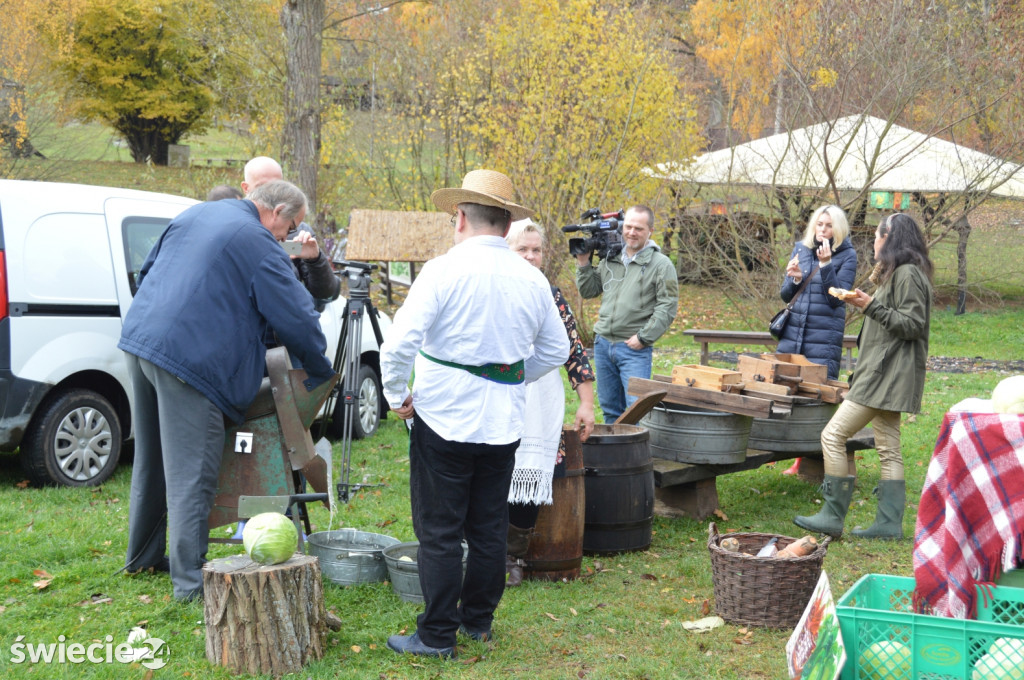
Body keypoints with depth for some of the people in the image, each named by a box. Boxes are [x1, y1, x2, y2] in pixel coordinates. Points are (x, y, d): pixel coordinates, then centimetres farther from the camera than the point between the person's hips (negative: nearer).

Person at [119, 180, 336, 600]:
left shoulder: (196, 214, 16)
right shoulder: (258, 244, -9)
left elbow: (148, 269, 25)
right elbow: (295, 318, -6)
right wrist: (322, 371, 8)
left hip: (139, 338, 9)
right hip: (186, 357, -9)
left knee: (152, 459, 22)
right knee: (191, 473, -4)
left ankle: (143, 555, 35)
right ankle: (189, 580, -1)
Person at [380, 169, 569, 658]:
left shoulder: (444, 270, -13)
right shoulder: (531, 279, 3)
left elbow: (398, 345, -18)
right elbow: (555, 350, 14)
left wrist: (397, 397, -4)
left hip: (445, 417, -5)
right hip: (504, 421, 5)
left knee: (439, 531, 2)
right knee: (489, 528, 15)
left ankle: (437, 636, 7)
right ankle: (478, 619, 27)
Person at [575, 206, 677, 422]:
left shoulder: (661, 264, -5)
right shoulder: (610, 259, 11)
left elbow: (667, 308, -9)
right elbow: (589, 291, 17)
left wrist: (643, 337, -14)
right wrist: (583, 265, 2)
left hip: (635, 349, -5)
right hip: (603, 343, 5)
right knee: (609, 408, 14)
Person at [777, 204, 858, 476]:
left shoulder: (847, 256, -2)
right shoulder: (801, 249, 10)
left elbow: (836, 298, -10)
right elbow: (785, 295, 12)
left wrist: (825, 264, -19)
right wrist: (794, 279, -10)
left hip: (825, 336, -4)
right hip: (793, 331, 4)